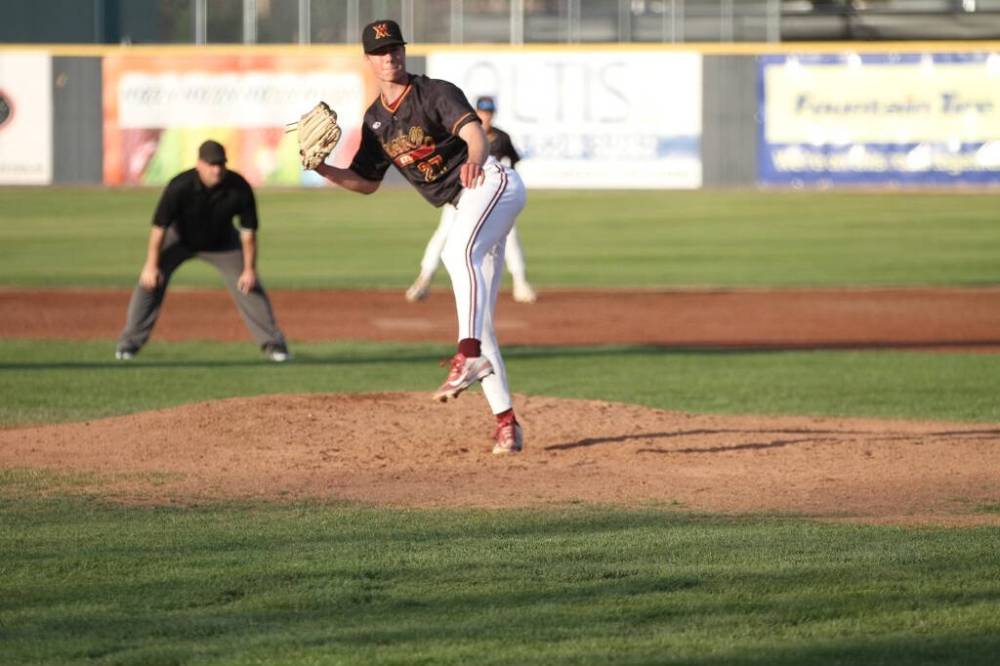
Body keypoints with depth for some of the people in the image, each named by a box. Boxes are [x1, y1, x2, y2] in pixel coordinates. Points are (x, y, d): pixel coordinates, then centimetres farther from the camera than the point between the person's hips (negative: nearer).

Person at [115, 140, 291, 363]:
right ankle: (130, 342, -1)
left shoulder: (239, 188, -30)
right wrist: (151, 265, -24)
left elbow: (248, 231, -19)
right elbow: (159, 226, -26)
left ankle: (272, 342, 10)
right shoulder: (180, 187, -35)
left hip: (222, 242, 1)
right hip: (180, 238, -1)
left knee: (249, 285, -4)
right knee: (150, 281, -13)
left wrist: (250, 269, -16)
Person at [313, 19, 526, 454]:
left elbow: (473, 130, -28)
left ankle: (470, 355, -51)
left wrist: (474, 159, -51)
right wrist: (323, 170, 1)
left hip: (492, 184, -8)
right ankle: (506, 422, 4)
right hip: (466, 207, 8)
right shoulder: (375, 120, 11)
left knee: (460, 251, -37)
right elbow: (366, 183, 19)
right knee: (477, 318, 3)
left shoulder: (437, 94, -9)